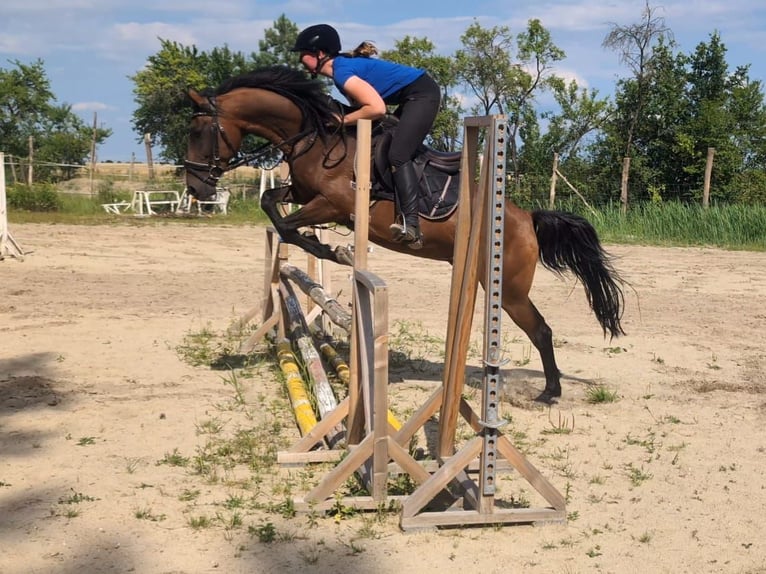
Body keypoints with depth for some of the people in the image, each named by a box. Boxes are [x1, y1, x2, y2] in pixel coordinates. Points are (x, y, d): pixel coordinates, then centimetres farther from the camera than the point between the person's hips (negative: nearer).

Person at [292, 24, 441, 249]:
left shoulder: (342, 72, -21)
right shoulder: (343, 64, 9)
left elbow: (377, 108, -29)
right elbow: (363, 101, 18)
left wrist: (344, 119, -17)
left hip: (422, 94, -11)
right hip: (415, 96, 11)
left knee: (398, 155, -20)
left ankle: (411, 224, -27)